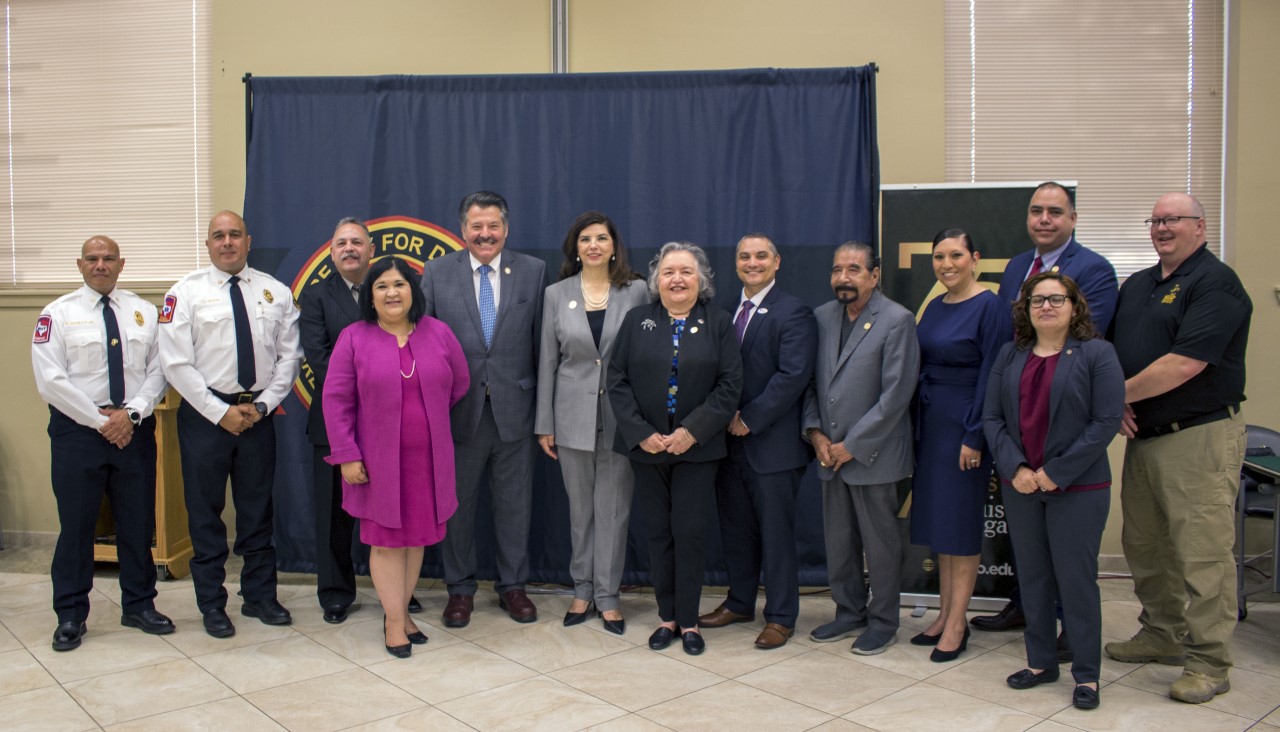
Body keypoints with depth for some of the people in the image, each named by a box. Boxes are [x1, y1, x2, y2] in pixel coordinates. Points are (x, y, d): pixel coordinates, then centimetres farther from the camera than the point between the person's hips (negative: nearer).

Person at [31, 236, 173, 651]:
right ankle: (70, 616, 17)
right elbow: (51, 380, -9)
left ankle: (139, 606, 23)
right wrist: (101, 421, -12)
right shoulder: (58, 313, -1)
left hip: (134, 430, 3)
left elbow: (158, 370, 2)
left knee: (139, 523, 9)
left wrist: (131, 413, -12)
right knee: (76, 524, 4)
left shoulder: (144, 312, 7)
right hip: (77, 431, -2)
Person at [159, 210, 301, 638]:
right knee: (205, 511, 6)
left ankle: (260, 596, 25)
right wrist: (221, 412, -12)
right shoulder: (187, 293, -3)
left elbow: (288, 356, 5)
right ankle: (212, 604, 20)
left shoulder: (276, 293, 5)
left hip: (259, 414, 2)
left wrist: (262, 404, -7)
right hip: (205, 414, -2)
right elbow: (176, 363, -8)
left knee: (257, 509, 12)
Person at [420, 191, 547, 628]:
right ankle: (460, 588, 27)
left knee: (515, 505, 11)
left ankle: (512, 586, 27)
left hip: (514, 408, 0)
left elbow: (542, 341, 2)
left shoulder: (533, 272, 2)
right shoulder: (437, 273, 3)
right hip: (458, 410, 0)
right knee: (457, 505, 11)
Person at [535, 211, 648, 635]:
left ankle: (607, 596, 16)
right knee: (580, 509, 11)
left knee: (614, 509, 4)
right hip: (574, 414, 1)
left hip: (621, 416, -1)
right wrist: (545, 424, 3)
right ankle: (583, 590, 25)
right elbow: (548, 362, 5)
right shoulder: (556, 295, 3)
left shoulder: (636, 292, -1)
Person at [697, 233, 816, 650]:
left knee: (776, 532, 4)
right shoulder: (726, 312, 12)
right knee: (735, 528, 15)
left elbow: (793, 376, -17)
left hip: (772, 442, -6)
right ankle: (740, 603, 31)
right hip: (730, 441, 6)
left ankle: (780, 617, 17)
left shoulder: (793, 313, -8)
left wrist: (749, 419, -16)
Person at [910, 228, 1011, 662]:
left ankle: (957, 624, 10)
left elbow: (991, 376, -14)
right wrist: (915, 425, 8)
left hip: (964, 425, -7)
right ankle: (945, 615, 22)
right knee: (937, 518, 11)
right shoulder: (934, 308, 11)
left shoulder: (990, 307, -11)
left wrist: (975, 437, -17)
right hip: (930, 423, 7)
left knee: (960, 521, 0)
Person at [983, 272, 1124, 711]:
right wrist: (1015, 468, -9)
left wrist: (1056, 472, -14)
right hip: (1020, 487, 4)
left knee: (1076, 577, 1)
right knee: (1032, 575, 11)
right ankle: (1041, 663, 24)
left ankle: (1087, 674, 14)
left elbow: (1107, 420, -11)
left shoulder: (1096, 354, -4)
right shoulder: (1010, 355, 8)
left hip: (1078, 489, -4)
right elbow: (992, 416, 5)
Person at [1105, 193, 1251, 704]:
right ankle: (1162, 635, 32)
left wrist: (1121, 394, -11)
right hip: (1143, 434, 8)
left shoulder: (1215, 282, -11)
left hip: (1200, 436, -8)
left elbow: (1185, 363, -21)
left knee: (1202, 552, -4)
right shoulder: (1136, 285, 15)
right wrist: (1117, 404, -3)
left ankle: (1208, 663, 7)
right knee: (1144, 544, 16)